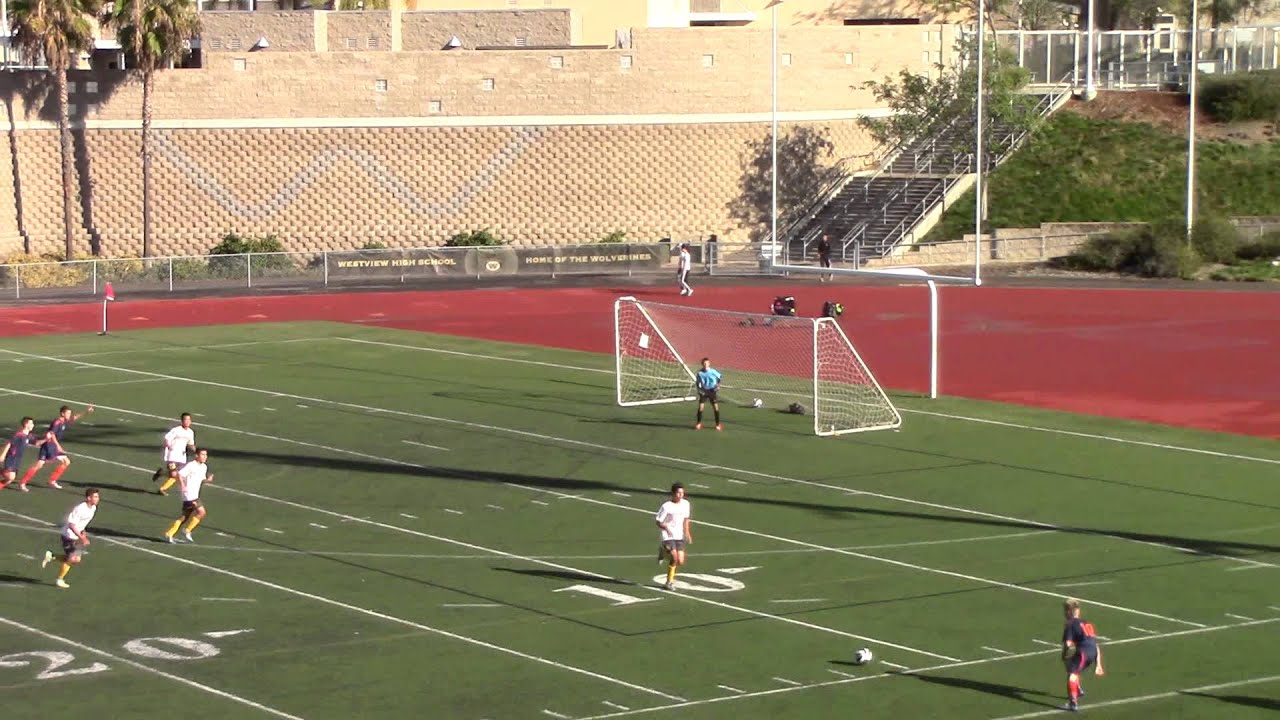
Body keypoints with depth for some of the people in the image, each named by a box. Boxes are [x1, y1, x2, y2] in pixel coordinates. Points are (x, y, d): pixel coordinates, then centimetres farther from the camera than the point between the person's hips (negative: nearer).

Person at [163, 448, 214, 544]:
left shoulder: (204, 467, 13)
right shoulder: (191, 465, -13)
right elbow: (179, 474, -19)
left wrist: (208, 479, 2)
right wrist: (183, 486, -29)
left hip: (195, 495, 9)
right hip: (189, 495, -9)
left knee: (184, 516, 11)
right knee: (201, 511, -15)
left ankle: (169, 534, 17)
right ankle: (187, 531, -3)